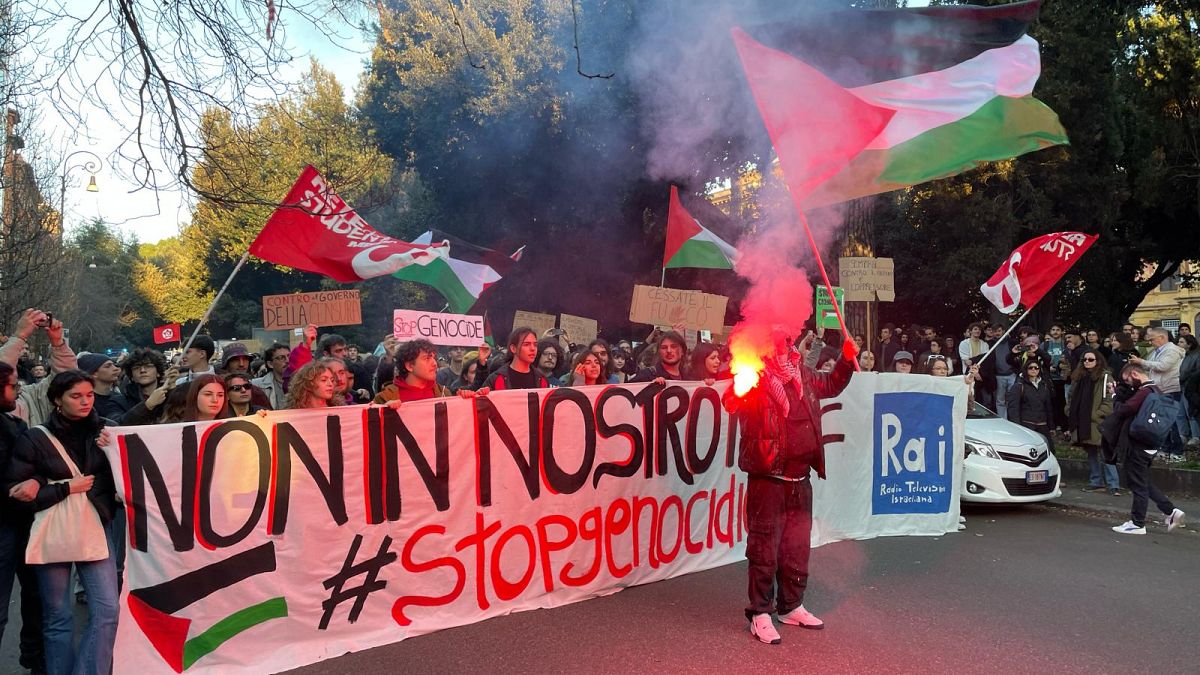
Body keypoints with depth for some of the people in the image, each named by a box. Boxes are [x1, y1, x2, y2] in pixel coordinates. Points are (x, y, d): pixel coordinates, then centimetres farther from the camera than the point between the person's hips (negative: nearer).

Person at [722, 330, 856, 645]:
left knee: (798, 548, 17)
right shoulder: (754, 372, -10)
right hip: (768, 478, -6)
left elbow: (829, 385, 27)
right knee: (764, 548, 1)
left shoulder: (802, 373, 8)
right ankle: (760, 613, 14)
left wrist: (847, 360, 13)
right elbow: (731, 402, -27)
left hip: (800, 479, 6)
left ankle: (791, 606, 33)